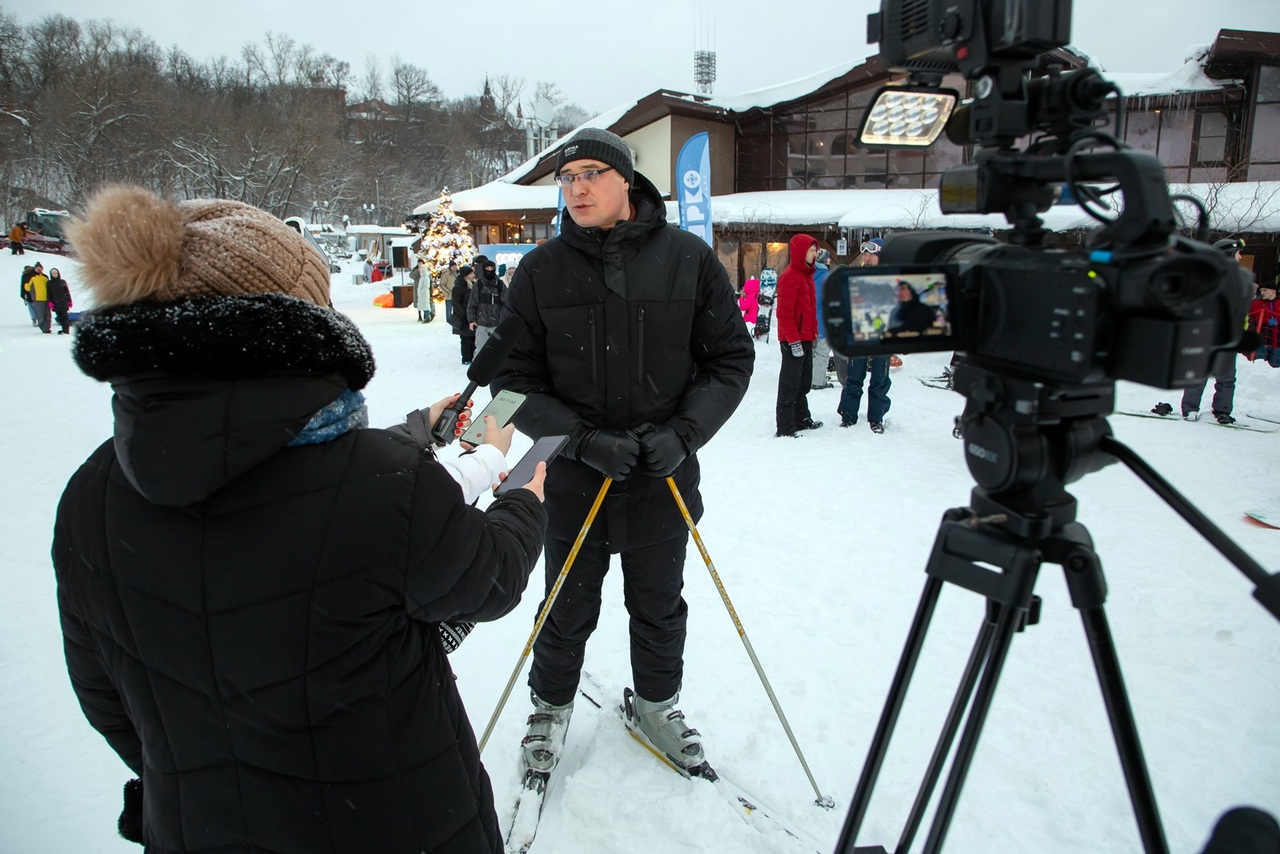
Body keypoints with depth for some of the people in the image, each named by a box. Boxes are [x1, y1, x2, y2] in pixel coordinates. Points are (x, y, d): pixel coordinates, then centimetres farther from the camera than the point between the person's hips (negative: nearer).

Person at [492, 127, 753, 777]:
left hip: (664, 479, 1)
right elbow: (515, 377, -4)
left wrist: (683, 432, -14)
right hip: (573, 479, 0)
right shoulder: (541, 271, -4)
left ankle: (657, 704, 44)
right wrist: (583, 438, -18)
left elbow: (730, 359, 0)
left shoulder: (689, 259, -4)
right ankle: (552, 706, 43)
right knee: (569, 610, 15)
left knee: (659, 606, 18)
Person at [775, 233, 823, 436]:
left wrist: (813, 334, 19)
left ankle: (801, 419, 30)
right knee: (790, 384, -5)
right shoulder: (790, 276, -16)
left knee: (803, 383, 18)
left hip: (806, 338, 10)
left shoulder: (806, 274, 15)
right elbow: (784, 313, -21)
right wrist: (794, 341, -23)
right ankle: (785, 428, 0)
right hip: (794, 341, -10)